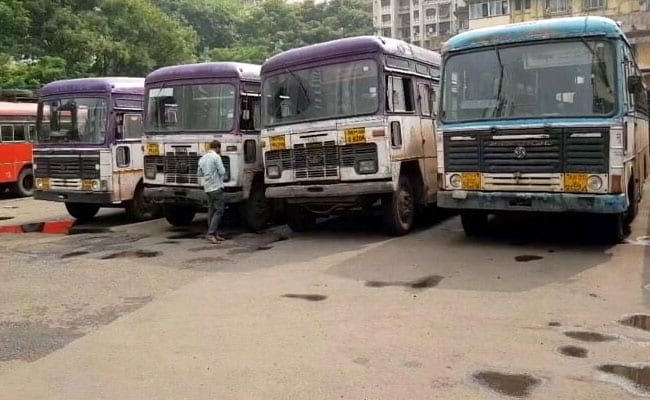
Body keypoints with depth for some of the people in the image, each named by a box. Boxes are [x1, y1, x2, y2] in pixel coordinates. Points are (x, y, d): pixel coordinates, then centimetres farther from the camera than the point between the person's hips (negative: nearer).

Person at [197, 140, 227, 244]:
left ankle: (213, 234, 13)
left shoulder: (202, 158, 13)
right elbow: (222, 172, -12)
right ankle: (211, 233, -16)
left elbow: (199, 174, 18)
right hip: (216, 187, -8)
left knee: (211, 210, 11)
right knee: (219, 210, -8)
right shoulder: (216, 156, -10)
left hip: (207, 188, 8)